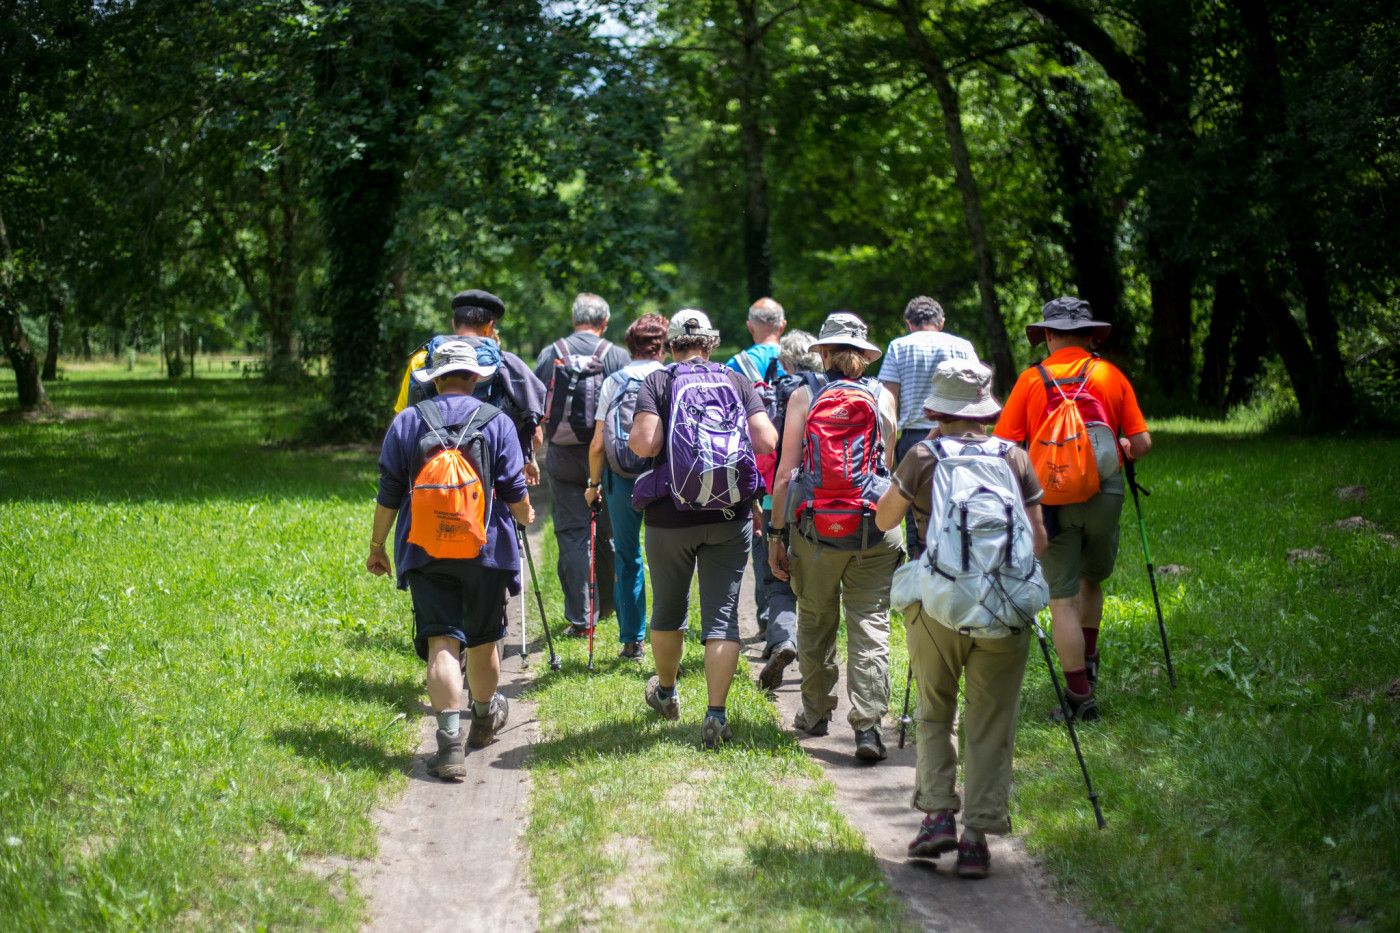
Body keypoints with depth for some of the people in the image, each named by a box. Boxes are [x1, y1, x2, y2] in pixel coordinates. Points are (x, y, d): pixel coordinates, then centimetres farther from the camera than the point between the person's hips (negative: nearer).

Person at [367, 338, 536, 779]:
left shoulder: (406, 422, 3)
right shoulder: (497, 422, 0)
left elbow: (388, 493, 4)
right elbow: (514, 493, 1)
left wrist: (377, 545, 15)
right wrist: (525, 516, 23)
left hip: (425, 552, 0)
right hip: (486, 549, 0)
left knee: (441, 642, -6)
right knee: (483, 639, 17)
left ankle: (450, 739, -20)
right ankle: (484, 718, 39)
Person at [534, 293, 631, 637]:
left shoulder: (550, 354, 2)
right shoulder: (617, 356, -2)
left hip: (562, 457, 0)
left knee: (571, 535, 2)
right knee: (607, 532, 15)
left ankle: (580, 618, -2)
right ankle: (605, 605, 29)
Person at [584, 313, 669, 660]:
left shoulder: (613, 383, 1)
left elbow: (598, 443, 0)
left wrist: (594, 483, 12)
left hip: (621, 480, 1)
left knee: (627, 557, 11)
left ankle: (632, 640, 12)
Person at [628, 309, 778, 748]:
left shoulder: (657, 382, -3)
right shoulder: (738, 381, 3)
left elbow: (644, 443, -16)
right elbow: (767, 441, -5)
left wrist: (635, 439, 6)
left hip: (671, 516, -1)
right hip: (731, 516, 1)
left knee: (668, 609, 19)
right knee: (722, 614, 1)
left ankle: (666, 692, 39)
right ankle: (716, 715, -8)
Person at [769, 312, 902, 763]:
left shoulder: (804, 397, 1)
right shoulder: (882, 396, 3)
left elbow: (786, 472, -2)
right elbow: (891, 468, 6)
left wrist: (775, 532, 3)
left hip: (815, 527, 0)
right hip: (874, 529, 0)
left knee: (815, 620, 16)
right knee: (870, 623, 1)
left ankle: (816, 713, 29)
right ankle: (867, 722, -10)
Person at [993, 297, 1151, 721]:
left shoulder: (1031, 380, -2)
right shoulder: (1111, 376, 3)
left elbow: (1003, 445, -5)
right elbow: (1142, 442, 1)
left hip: (1051, 497, -2)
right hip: (1104, 492, 2)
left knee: (1062, 598, 2)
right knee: (1092, 579, 26)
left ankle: (1080, 695, 2)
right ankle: (1088, 664, 31)